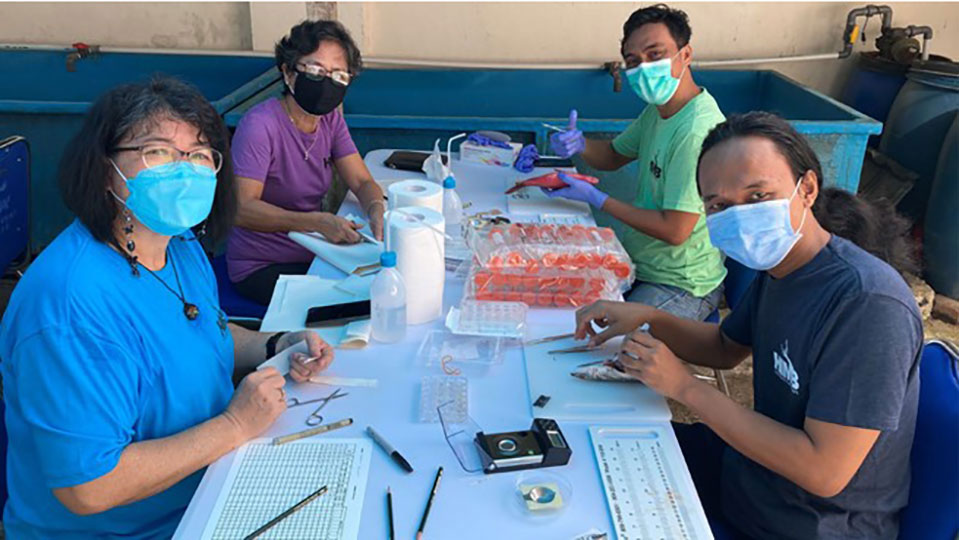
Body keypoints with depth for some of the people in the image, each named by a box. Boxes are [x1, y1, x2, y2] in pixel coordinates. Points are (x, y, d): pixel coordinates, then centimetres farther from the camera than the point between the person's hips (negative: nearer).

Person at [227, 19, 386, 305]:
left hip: (313, 255, 7)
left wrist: (376, 211, -25)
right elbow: (242, 209, -28)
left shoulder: (330, 120, 3)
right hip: (260, 268, -7)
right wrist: (318, 222, -39)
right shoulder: (260, 125, -20)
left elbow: (362, 182, 0)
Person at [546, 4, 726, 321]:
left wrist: (596, 198, -20)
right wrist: (578, 145, -5)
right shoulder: (658, 111, 4)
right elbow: (614, 156, 19)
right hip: (639, 264, 9)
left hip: (679, 286, -9)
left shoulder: (697, 131, -27)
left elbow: (674, 230, -27)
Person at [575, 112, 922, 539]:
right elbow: (726, 347, 14)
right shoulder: (779, 266, -3)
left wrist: (686, 387, -26)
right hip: (751, 464, 8)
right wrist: (647, 318, -4)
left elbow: (824, 472, -31)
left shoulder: (868, 303, -31)